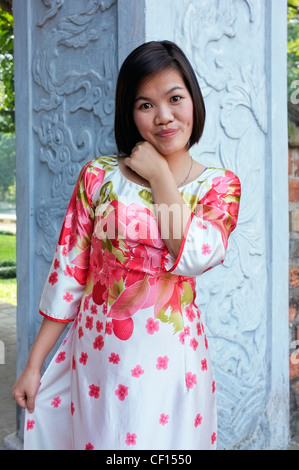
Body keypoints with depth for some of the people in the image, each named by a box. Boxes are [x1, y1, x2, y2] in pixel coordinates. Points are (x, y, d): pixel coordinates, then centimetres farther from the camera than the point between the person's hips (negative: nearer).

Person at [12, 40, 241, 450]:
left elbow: (192, 258, -20)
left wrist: (160, 177, -11)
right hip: (97, 354, 1)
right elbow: (68, 272, -2)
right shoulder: (98, 175, -3)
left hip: (169, 357, 0)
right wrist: (33, 365, -1)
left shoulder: (220, 185, -2)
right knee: (97, 441, 14)